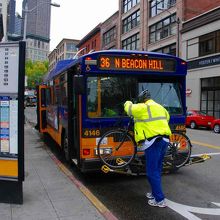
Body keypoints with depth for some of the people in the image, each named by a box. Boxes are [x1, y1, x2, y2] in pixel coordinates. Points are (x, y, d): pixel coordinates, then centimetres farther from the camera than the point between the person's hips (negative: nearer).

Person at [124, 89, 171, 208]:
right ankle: (155, 193, 33)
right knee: (157, 169, 20)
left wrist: (128, 103, 27)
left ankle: (160, 200, 1)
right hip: (164, 140, 9)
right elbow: (167, 117, 32)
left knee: (152, 171, -2)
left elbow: (129, 108, 5)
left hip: (153, 141, -8)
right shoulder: (160, 107, 16)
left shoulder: (143, 107, -8)